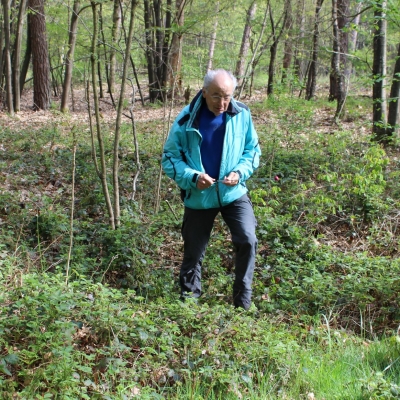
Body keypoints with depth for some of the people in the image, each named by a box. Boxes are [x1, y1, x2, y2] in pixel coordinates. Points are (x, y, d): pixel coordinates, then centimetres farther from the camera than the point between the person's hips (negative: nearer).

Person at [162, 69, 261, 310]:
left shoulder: (242, 115, -7)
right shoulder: (187, 119, -12)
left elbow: (253, 150, 5)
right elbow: (170, 158, -6)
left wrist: (240, 172, -15)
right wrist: (192, 177, -23)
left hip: (234, 193, 1)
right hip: (198, 197, 0)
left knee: (247, 242, -13)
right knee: (193, 251, 10)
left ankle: (243, 303, 5)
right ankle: (189, 297, 33)